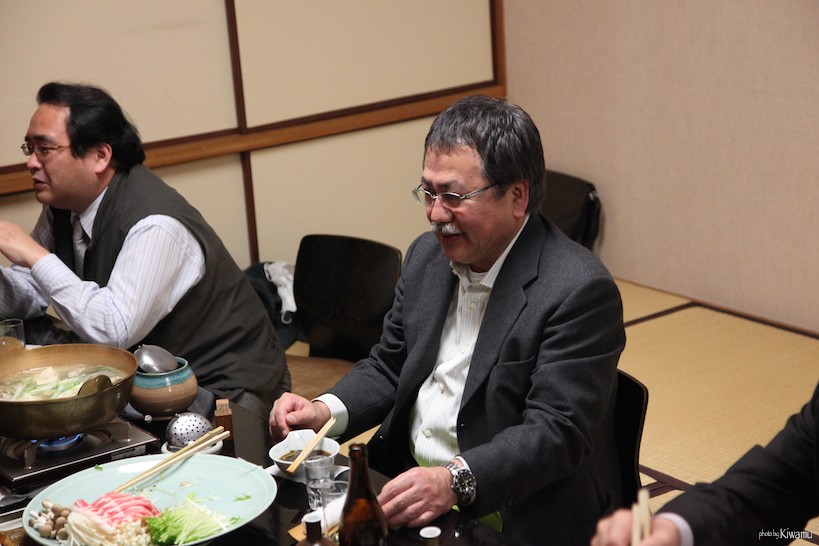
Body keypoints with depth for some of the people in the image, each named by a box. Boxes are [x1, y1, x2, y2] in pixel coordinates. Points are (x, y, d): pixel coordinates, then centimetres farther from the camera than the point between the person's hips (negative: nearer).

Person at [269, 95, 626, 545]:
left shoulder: (581, 291, -17)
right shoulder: (426, 255, 7)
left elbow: (556, 432, -22)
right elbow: (388, 367, 18)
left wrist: (455, 481, -35)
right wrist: (326, 411, -1)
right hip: (405, 490, 7)